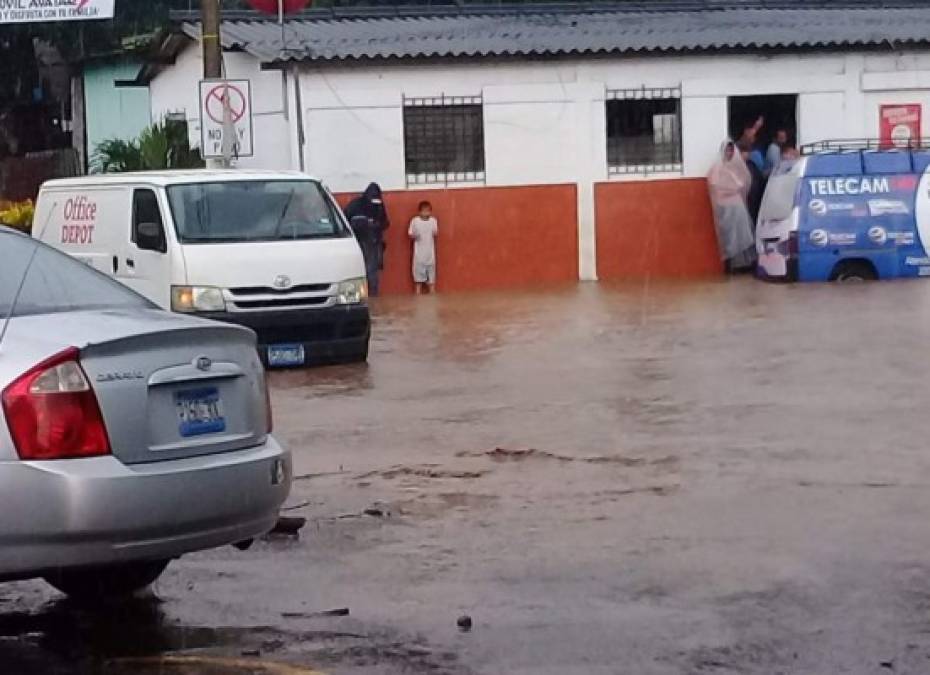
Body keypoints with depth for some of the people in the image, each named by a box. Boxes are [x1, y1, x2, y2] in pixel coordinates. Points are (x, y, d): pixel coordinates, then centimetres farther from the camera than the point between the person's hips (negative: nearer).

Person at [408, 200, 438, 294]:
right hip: (419, 249, -1)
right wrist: (414, 236, -21)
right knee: (418, 267, 1)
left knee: (431, 267, 4)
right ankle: (418, 291, 11)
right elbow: (410, 233, 0)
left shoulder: (433, 220, -2)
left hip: (430, 249, 1)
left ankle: (432, 290, 12)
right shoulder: (415, 220, -6)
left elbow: (436, 233, 7)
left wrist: (435, 233, -16)